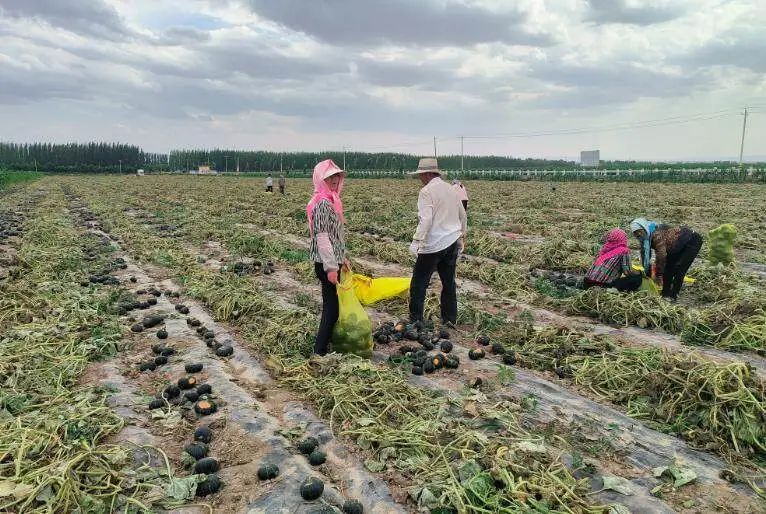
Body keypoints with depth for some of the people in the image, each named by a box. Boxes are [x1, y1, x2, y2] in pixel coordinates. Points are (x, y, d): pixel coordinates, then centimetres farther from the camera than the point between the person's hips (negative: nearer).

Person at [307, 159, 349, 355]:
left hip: (333, 260, 10)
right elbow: (322, 237, -22)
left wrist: (342, 258, 23)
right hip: (326, 263, -10)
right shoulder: (323, 202, -17)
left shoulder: (331, 200, 14)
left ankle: (323, 345, 28)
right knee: (332, 306, -4)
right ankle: (320, 351, 4)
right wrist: (331, 267, -25)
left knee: (331, 304, 16)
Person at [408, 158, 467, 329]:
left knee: (419, 283, 2)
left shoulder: (426, 191, -12)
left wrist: (416, 240, -25)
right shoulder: (451, 189, 12)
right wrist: (461, 235, 29)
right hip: (452, 243, 8)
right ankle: (450, 319, 20)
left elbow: (426, 219, -23)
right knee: (449, 282, 14)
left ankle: (415, 320, 6)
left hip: (433, 245, -8)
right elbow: (462, 215, 19)